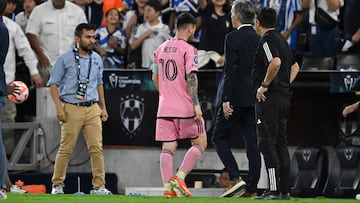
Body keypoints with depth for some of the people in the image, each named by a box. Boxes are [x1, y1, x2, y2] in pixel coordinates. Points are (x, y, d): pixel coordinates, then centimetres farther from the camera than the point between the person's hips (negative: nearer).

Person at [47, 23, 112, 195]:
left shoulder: (96, 59, 14)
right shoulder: (65, 58, -1)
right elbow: (53, 83, -1)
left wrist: (103, 108, 20)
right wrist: (59, 108, -10)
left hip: (93, 109, 4)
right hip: (72, 109, -4)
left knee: (96, 148, -3)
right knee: (66, 149, -2)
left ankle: (99, 186, -1)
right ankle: (57, 185, 8)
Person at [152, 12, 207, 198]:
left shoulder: (161, 49, 12)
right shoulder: (188, 50, -8)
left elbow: (155, 78, 18)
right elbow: (191, 78, -16)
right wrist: (196, 104, -18)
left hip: (165, 108, 6)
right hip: (185, 107, -6)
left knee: (168, 148, 5)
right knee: (200, 143, 6)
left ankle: (168, 187, -4)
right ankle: (180, 177, -8)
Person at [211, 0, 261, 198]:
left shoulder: (233, 38, -10)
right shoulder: (260, 39, 10)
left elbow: (230, 70, -16)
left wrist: (226, 100, -16)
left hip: (236, 97, -6)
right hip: (255, 98, 6)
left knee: (219, 137, 5)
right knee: (252, 143, 5)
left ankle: (235, 179, -8)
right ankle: (252, 189, 4)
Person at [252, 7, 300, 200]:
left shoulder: (267, 40, -10)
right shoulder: (282, 40, 18)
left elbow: (275, 62, -28)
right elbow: (295, 66, 30)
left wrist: (264, 85, -18)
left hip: (269, 98, -9)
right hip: (284, 98, 9)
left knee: (267, 144, -8)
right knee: (281, 144, 11)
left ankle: (274, 190, -13)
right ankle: (284, 190, 11)